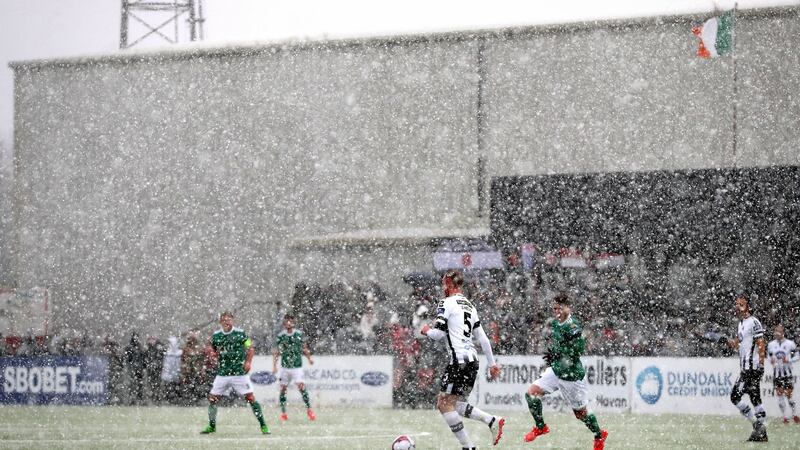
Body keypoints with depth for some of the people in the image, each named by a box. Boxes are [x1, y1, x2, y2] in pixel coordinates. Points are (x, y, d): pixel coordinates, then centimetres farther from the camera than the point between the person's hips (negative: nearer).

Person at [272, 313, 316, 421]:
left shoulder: (299, 334, 1)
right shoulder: (281, 336, 0)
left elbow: (304, 348, 11)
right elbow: (276, 352, 4)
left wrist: (309, 357, -5)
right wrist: (274, 365, -3)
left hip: (297, 367, -1)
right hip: (284, 367, 1)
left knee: (301, 387, -14)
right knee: (283, 389, 2)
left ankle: (309, 410, -7)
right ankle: (283, 412, 13)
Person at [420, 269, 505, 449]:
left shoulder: (446, 303, -6)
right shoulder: (469, 305, 19)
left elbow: (437, 334, -10)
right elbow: (483, 338, 20)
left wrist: (427, 330, 12)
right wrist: (492, 363, 23)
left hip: (459, 359, -9)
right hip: (473, 360, 9)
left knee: (445, 404, -5)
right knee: (453, 403, 15)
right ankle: (492, 421, 4)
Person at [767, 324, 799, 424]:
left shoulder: (790, 343, -5)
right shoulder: (771, 345, 6)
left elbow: (796, 356, 0)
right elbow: (769, 356, 16)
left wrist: (788, 360, -18)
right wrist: (771, 360, -7)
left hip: (787, 371, -3)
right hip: (776, 372, 3)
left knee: (788, 393, -5)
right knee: (779, 394, -3)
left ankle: (794, 415, 12)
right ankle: (785, 417, 4)